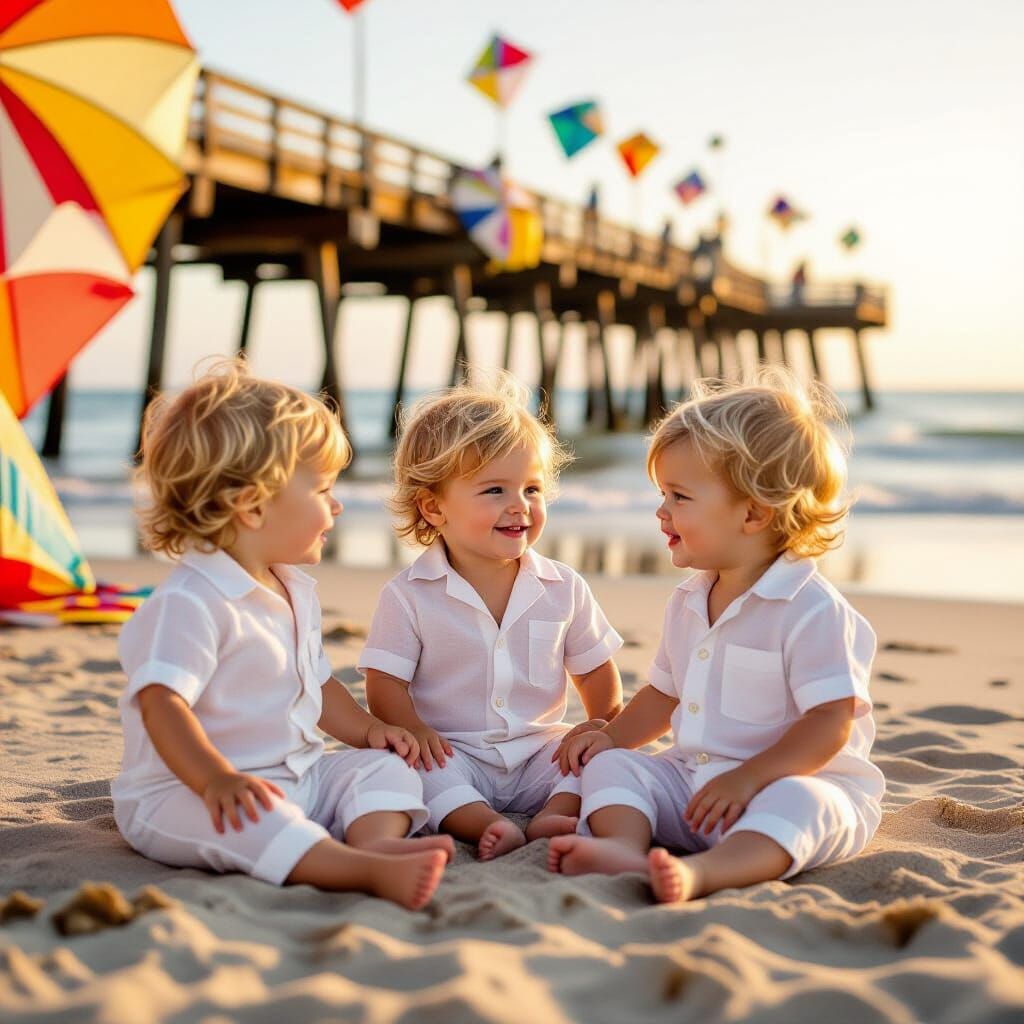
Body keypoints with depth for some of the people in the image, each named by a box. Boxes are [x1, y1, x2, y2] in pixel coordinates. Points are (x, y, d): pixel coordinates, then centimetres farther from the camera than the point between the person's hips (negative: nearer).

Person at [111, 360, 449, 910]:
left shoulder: (297, 590, 13)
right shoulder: (189, 604, -19)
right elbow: (161, 704, -29)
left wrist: (367, 728, 10)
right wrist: (218, 780, -43)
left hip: (298, 775, 9)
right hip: (185, 794, -9)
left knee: (385, 766, -5)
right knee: (251, 819, -37)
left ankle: (377, 839, -35)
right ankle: (368, 870, -56)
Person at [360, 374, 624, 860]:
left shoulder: (564, 589, 4)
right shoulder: (408, 596, -6)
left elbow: (595, 670, 12)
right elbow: (384, 683, -7)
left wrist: (604, 724, -5)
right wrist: (413, 729, -25)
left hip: (540, 750, 3)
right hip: (453, 752, -3)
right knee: (416, 766, -31)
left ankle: (556, 813, -34)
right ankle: (485, 823, -45)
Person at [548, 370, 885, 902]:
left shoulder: (812, 610, -15)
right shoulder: (687, 602, 11)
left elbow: (831, 721, -22)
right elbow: (666, 693, 24)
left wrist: (748, 778, -31)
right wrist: (613, 734, 8)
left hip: (797, 781, -7)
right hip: (690, 780, 8)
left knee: (797, 802, -37)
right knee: (612, 764, -8)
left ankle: (702, 871, -59)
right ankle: (625, 844, -36)